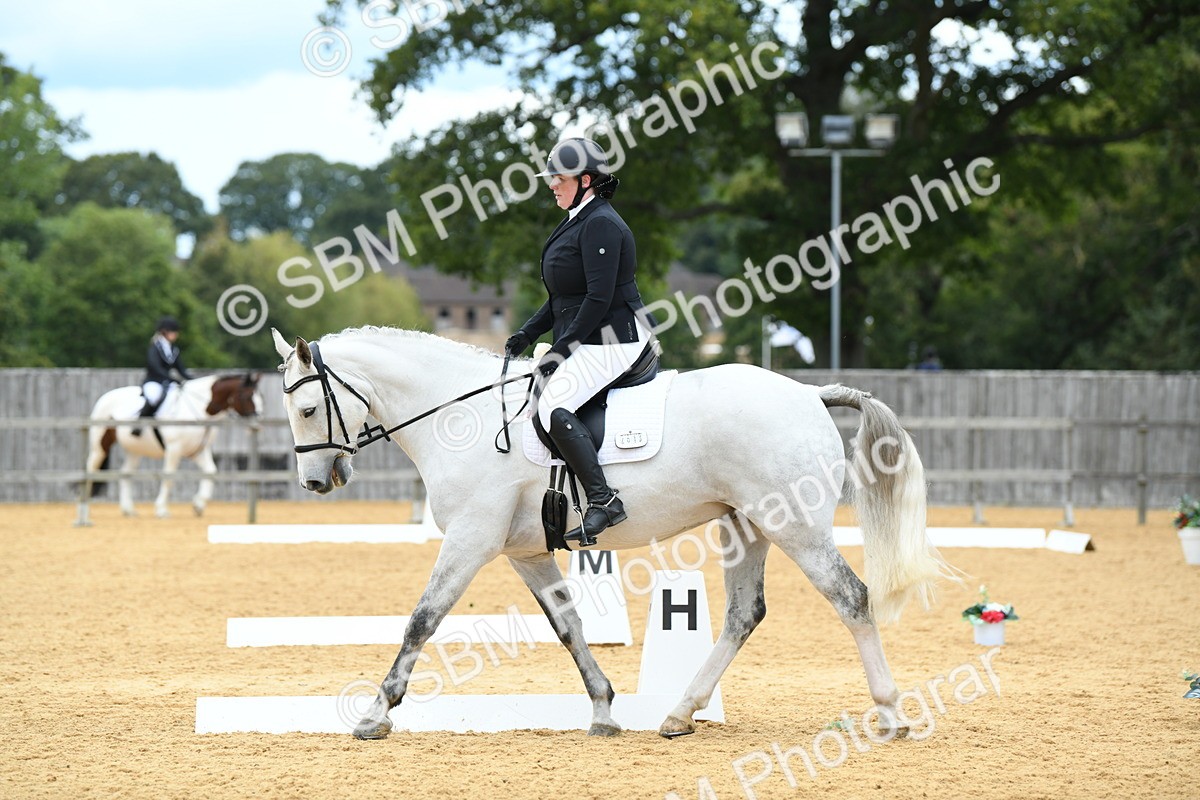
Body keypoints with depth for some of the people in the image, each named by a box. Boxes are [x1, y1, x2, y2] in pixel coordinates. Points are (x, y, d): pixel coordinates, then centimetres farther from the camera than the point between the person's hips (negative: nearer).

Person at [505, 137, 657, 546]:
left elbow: (599, 297, -21)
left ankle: (603, 500, -30)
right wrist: (526, 335, 11)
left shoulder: (600, 224, -14)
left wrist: (563, 347, -20)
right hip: (587, 344, 11)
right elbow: (563, 298, 22)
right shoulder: (577, 222, 19)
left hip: (612, 341, -11)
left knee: (553, 406, -26)